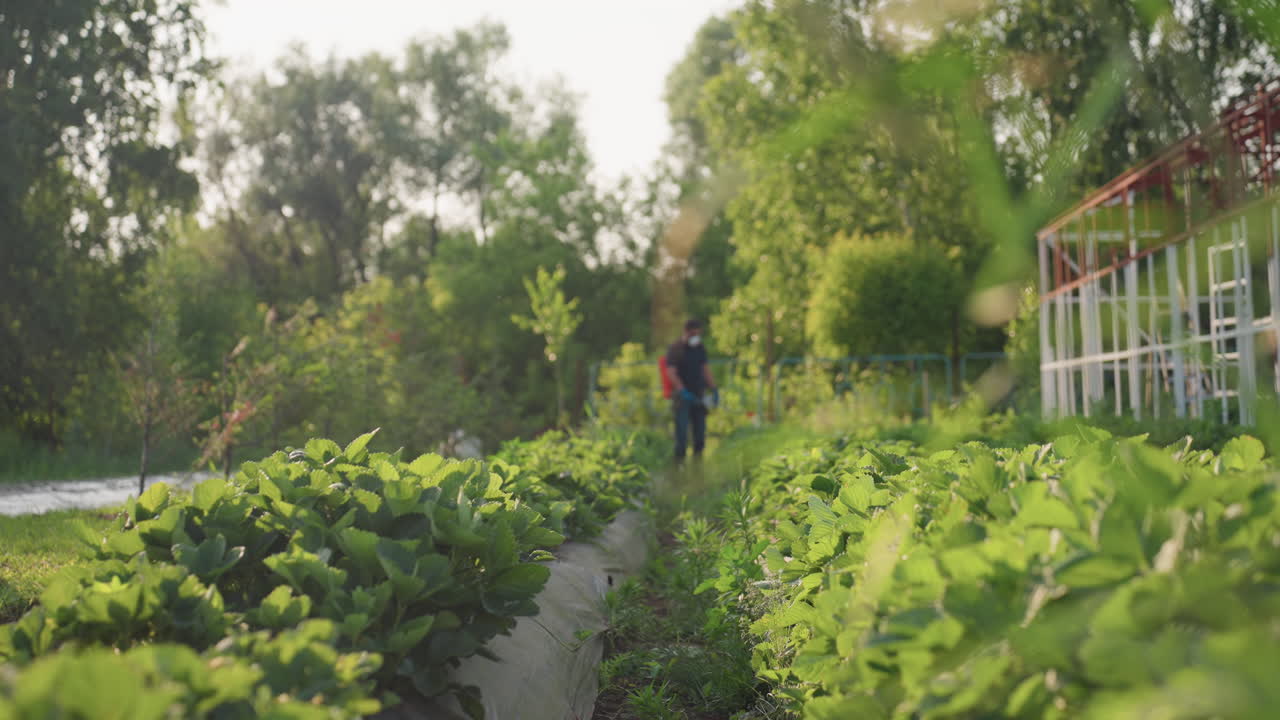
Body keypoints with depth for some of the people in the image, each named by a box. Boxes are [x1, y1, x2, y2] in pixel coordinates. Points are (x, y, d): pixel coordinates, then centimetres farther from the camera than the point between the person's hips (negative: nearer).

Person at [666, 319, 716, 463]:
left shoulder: (700, 348, 13)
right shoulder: (675, 348, -6)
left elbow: (705, 369, 18)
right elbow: (671, 373, -13)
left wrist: (713, 389, 10)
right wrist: (683, 392, -23)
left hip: (698, 395, 6)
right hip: (682, 396, -6)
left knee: (700, 428, 6)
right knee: (682, 428, -9)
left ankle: (698, 454, 16)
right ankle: (680, 458, -5)